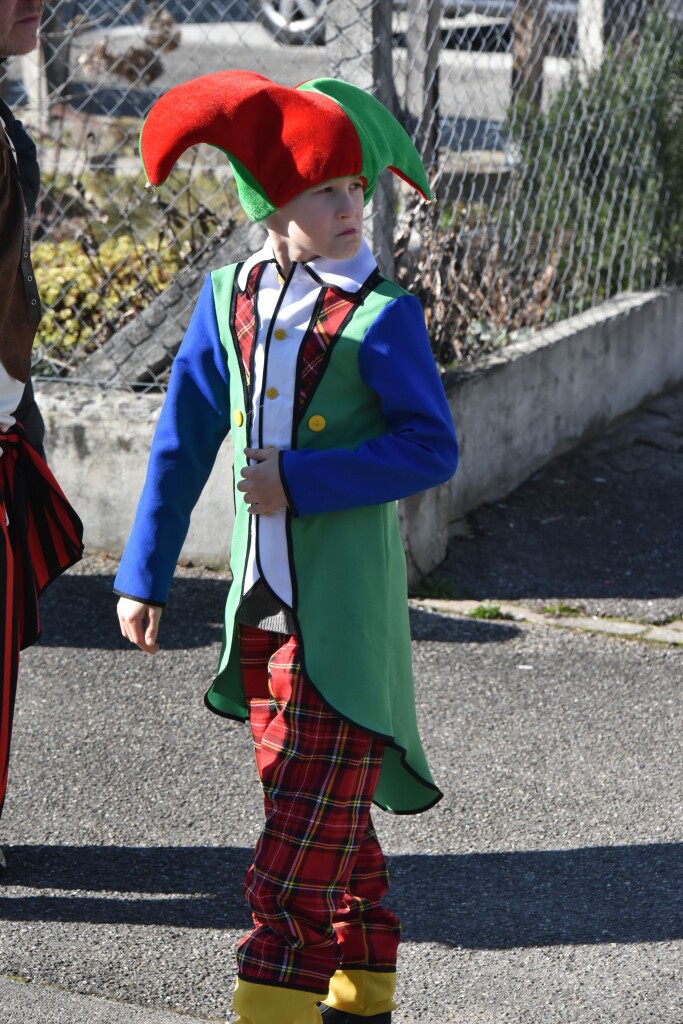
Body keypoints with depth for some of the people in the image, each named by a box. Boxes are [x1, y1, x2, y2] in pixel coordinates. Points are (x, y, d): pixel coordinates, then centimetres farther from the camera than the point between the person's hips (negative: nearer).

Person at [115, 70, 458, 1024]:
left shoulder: (382, 315, -10)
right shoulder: (228, 298, 5)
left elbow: (433, 449, -12)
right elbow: (182, 442, 10)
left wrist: (304, 479, -18)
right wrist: (144, 575, 10)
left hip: (341, 618, -6)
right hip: (261, 606, 6)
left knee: (306, 835, -5)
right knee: (322, 817, 17)